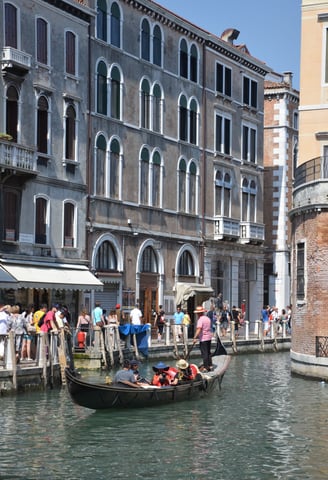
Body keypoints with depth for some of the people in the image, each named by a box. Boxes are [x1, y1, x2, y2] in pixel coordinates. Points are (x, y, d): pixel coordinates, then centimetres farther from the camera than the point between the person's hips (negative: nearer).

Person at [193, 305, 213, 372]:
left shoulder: (200, 319, -15)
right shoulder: (208, 318, 11)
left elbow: (199, 329, -25)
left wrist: (195, 338, -28)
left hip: (203, 339, -8)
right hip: (209, 337, 8)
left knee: (204, 353, -3)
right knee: (208, 352, 17)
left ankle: (206, 367, -2)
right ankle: (210, 366, 19)